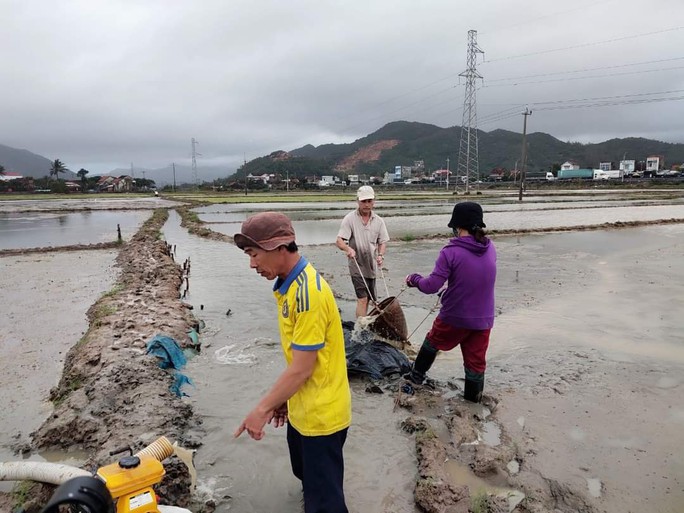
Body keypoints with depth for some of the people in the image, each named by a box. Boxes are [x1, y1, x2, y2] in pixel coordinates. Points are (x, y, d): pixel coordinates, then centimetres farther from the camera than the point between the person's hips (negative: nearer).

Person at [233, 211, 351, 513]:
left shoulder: (308, 293, -29)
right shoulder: (290, 284, 2)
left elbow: (301, 369, -25)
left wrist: (262, 409, -15)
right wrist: (283, 398, 15)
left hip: (321, 414, -9)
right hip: (301, 409, 9)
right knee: (306, 476, 29)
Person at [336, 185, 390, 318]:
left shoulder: (378, 221, 3)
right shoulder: (350, 219, -9)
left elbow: (382, 242, 7)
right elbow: (339, 241, -14)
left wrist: (380, 255, -13)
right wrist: (348, 249, -35)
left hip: (372, 266, 5)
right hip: (357, 266, -5)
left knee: (368, 298, 16)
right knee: (362, 298, -11)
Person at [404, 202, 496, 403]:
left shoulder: (451, 252, -21)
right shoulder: (490, 248, -3)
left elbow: (431, 286, -20)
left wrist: (414, 279, -1)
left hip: (454, 316, -3)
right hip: (483, 318, 4)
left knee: (432, 342, 23)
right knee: (476, 360, 15)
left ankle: (417, 375, 40)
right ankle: (473, 397, 27)